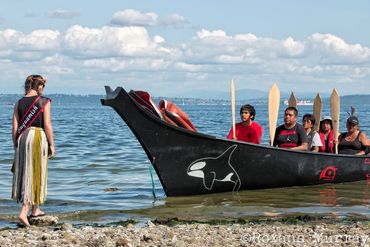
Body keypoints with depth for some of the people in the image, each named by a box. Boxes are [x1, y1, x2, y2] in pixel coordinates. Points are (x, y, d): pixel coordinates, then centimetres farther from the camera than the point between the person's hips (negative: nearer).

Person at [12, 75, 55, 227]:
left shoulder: (19, 103, 5)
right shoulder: (44, 102, -6)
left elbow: (15, 128, 4)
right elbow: (47, 125, -10)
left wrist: (16, 146, 12)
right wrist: (51, 145, -2)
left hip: (22, 138, 4)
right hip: (39, 137, -4)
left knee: (24, 173, 17)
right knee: (35, 175, 2)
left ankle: (35, 210, 29)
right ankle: (24, 212, -10)